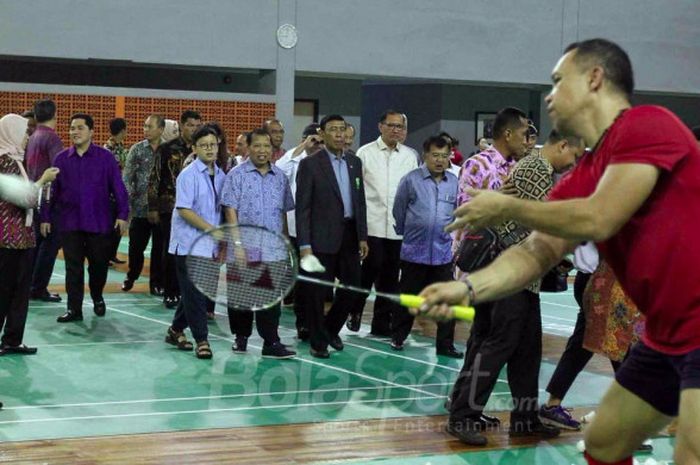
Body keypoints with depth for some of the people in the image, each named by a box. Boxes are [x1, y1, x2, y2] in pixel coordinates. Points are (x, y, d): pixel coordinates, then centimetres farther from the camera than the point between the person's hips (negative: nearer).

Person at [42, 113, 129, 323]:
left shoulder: (105, 157, -3)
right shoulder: (61, 158, 4)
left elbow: (118, 187, -3)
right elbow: (52, 190, 7)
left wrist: (123, 214, -10)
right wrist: (46, 217, 5)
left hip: (99, 223, -1)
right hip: (70, 224, 1)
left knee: (99, 265, 8)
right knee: (73, 267, 2)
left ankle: (97, 298, 33)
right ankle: (74, 309, 7)